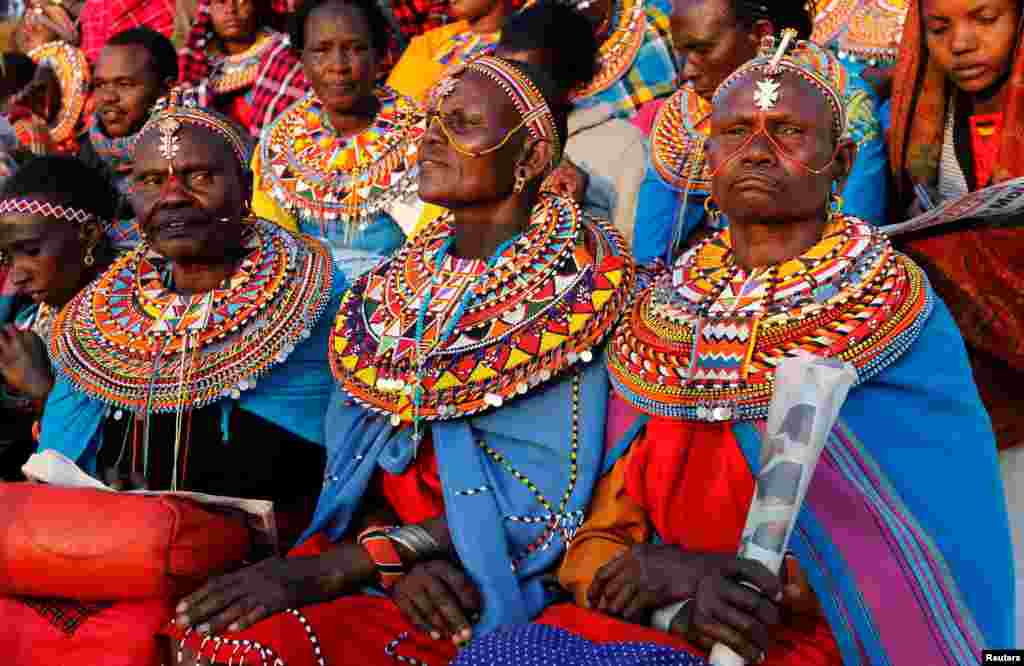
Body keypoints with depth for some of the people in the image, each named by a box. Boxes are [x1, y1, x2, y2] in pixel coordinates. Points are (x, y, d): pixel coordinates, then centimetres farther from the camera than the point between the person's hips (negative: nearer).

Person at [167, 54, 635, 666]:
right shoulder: (393, 284, 8)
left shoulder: (573, 285, -9)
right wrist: (402, 559, -17)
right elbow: (351, 452, 5)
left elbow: (538, 501, -15)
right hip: (383, 557, 5)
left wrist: (335, 567, -20)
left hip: (489, 577, -5)